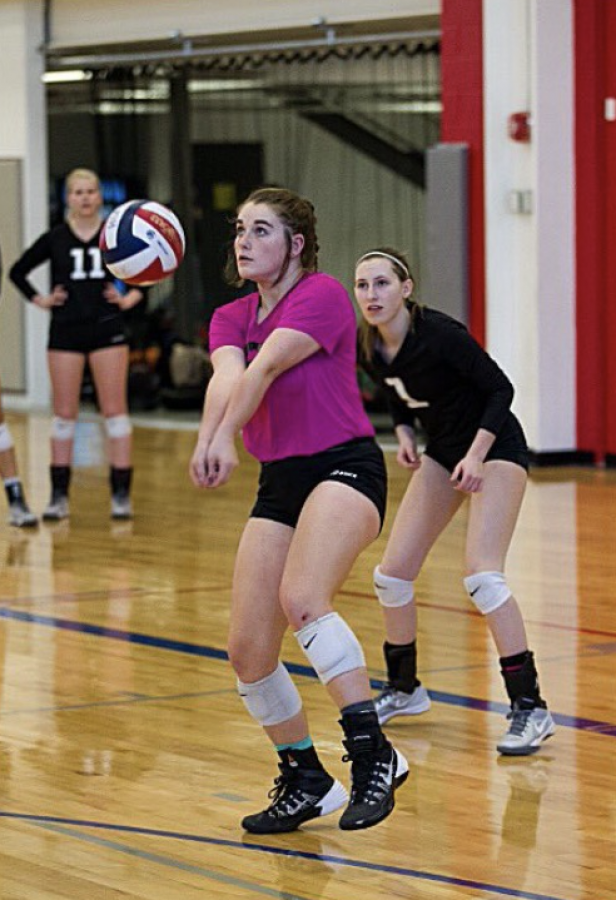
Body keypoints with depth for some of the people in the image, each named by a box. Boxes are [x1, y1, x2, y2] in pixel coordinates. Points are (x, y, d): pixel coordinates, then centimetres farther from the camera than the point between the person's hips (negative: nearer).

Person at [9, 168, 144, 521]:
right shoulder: (55, 239, 3)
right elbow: (18, 272, 13)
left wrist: (129, 299, -4)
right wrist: (39, 300, 3)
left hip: (107, 330, -1)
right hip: (65, 331, 1)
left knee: (115, 409, -3)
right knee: (64, 413, 4)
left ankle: (121, 494, 2)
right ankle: (59, 496, 10)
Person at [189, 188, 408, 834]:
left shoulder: (322, 295, -7)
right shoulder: (230, 318, 11)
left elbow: (262, 370, -24)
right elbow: (225, 378, -13)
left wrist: (220, 439, -38)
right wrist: (213, 440, -34)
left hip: (344, 466, -7)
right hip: (278, 483, 7)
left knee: (302, 600, -32)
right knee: (247, 649, 0)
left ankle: (373, 755, -28)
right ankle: (305, 781, 18)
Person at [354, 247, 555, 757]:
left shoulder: (439, 333, -25)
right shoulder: (369, 348, -5)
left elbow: (500, 388, -19)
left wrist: (476, 455, -26)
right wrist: (404, 435, -4)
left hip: (494, 448, -7)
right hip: (442, 453, 7)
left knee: (482, 577, -21)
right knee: (391, 575, 5)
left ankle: (530, 708, -16)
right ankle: (404, 690, 25)